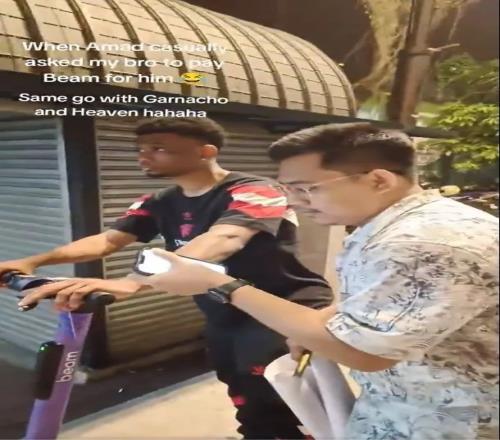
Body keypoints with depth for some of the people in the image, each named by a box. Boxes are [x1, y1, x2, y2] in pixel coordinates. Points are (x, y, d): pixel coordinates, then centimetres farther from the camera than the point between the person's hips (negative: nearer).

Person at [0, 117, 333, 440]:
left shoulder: (254, 191, -19)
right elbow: (108, 240, -3)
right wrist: (33, 262, -20)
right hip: (225, 319, 7)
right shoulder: (160, 204, 4)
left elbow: (223, 240, -37)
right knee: (251, 408, 13)